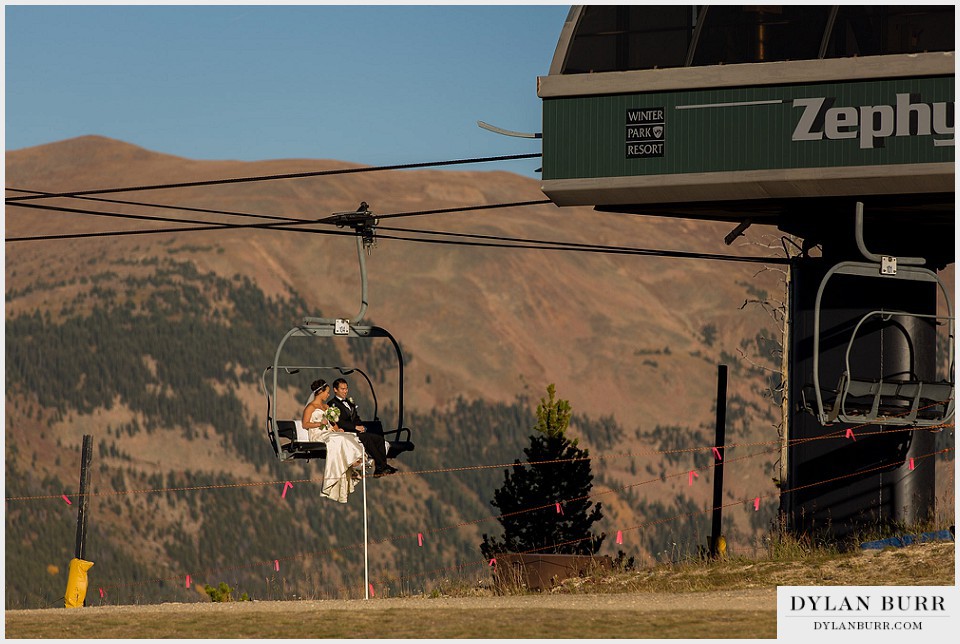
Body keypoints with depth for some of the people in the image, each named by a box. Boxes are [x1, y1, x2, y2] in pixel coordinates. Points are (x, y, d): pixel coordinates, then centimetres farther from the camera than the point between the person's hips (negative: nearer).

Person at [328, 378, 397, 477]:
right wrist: (356, 427, -18)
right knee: (367, 438, -31)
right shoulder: (332, 404, -1)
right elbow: (338, 422, -13)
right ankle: (382, 466, -31)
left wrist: (361, 427, 1)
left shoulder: (349, 402, 26)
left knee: (378, 438, -12)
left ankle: (380, 469, -22)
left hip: (356, 431, 8)